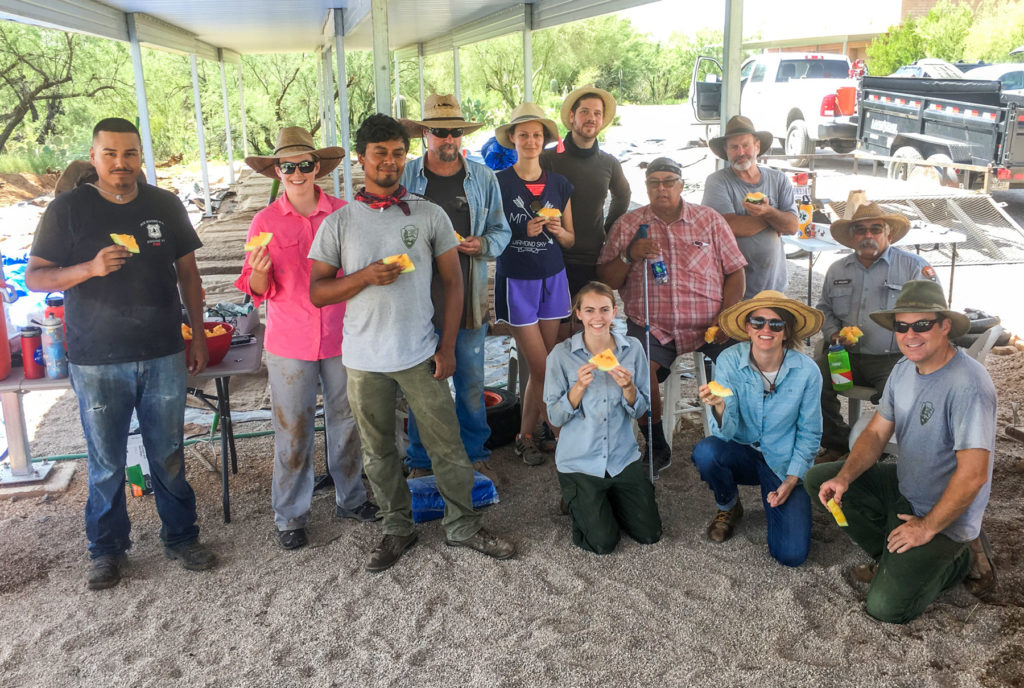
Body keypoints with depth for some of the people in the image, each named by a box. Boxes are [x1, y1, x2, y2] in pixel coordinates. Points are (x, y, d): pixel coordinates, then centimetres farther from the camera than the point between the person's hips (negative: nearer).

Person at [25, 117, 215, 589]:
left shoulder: (165, 206, 5)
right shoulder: (68, 209, -1)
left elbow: (187, 273, 12)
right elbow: (34, 277, -2)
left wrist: (198, 335, 8)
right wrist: (90, 268, -20)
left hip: (163, 357, 2)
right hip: (96, 363, -1)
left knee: (169, 457, 11)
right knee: (106, 465, 8)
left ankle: (181, 538, 26)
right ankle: (107, 550, 25)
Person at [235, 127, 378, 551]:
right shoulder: (265, 222, -2)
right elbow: (259, 292, 0)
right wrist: (260, 271, -21)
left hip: (341, 337, 2)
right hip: (289, 343, -1)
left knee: (346, 422, 14)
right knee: (292, 432, 4)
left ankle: (350, 499, 32)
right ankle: (290, 516, 19)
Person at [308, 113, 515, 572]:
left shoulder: (430, 215, 1)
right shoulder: (338, 222, 1)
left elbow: (453, 282, 3)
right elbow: (317, 293, 0)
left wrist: (447, 346, -3)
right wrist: (366, 276, -17)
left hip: (421, 355, 0)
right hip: (365, 360, 1)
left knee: (447, 446, 5)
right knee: (379, 452, 12)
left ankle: (462, 526, 24)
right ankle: (397, 530, 30)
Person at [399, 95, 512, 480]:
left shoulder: (483, 178, 8)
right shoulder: (404, 177, 3)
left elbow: (501, 231, 12)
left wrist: (483, 244, -9)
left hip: (469, 297, 2)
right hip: (420, 297, -1)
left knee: (471, 381, 10)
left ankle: (474, 454, 28)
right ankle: (421, 461, 21)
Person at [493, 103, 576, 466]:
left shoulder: (559, 185, 7)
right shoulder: (498, 184, -5)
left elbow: (570, 239, 13)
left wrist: (556, 230, -9)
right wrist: (524, 231, -17)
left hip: (552, 278, 4)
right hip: (516, 282, -4)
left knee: (545, 366, 4)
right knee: (541, 368, -5)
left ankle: (529, 433, 21)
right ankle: (526, 436, 16)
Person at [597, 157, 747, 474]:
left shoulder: (709, 220, 9)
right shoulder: (628, 224, 9)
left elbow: (735, 272, 9)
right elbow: (605, 281, 8)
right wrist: (629, 256, -11)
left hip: (708, 327, 1)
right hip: (651, 328, 0)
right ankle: (658, 448, -4)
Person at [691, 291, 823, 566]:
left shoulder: (806, 370, -14)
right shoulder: (729, 360, -15)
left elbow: (810, 434, -1)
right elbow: (726, 433, -19)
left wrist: (792, 480, -11)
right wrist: (719, 408, -40)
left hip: (785, 464, -1)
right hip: (743, 453, 1)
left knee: (791, 554, -18)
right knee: (704, 451, -33)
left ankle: (774, 502, 17)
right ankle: (729, 507, 1)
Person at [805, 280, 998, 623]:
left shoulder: (968, 385, -28)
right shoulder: (904, 369, 0)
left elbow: (973, 474, -29)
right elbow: (876, 432, 5)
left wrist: (927, 528, -19)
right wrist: (844, 477, -13)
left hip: (944, 512, -8)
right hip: (903, 486, 8)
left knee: (886, 606, -17)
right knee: (818, 478, 2)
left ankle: (961, 557, 9)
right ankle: (891, 556, 10)